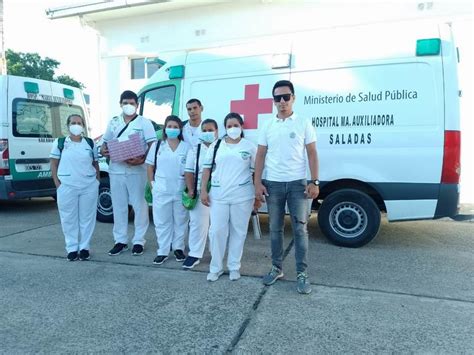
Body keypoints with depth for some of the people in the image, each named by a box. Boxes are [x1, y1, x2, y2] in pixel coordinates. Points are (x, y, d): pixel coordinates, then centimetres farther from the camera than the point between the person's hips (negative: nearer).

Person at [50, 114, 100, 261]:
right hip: (67, 187, -1)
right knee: (69, 218, 5)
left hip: (89, 186, 1)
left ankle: (84, 247, 18)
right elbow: (54, 164, 5)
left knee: (87, 218, 6)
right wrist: (57, 183, -3)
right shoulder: (60, 143, 3)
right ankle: (72, 248, 17)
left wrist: (97, 180, 4)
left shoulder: (90, 143, 7)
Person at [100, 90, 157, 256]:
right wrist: (103, 151, -6)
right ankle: (120, 240, 20)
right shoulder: (113, 122, 13)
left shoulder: (144, 122, 0)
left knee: (139, 205, 2)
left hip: (136, 170, -4)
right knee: (118, 206, 9)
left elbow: (153, 145, -8)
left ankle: (138, 241, 12)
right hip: (116, 170, 4)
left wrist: (142, 159, -24)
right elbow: (106, 142, 18)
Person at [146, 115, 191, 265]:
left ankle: (178, 248, 26)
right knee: (162, 222, 6)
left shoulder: (187, 147, 1)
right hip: (161, 190, 1)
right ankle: (162, 251, 16)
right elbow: (150, 166, 7)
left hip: (180, 190, 0)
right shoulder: (157, 146, 4)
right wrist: (152, 183, 0)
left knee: (180, 221, 10)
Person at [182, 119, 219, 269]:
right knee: (198, 223, 3)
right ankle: (194, 254, 12)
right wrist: (191, 189, -5)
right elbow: (189, 171, 5)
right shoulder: (195, 149, 7)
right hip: (199, 191, 1)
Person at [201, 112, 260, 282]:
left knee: (238, 232, 7)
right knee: (217, 231, 2)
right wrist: (203, 190, 0)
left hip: (242, 196, -1)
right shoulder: (216, 145, 7)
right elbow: (207, 168, 8)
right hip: (218, 195, 1)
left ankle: (234, 267, 21)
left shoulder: (250, 146, 3)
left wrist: (258, 196, 2)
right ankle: (216, 267, 18)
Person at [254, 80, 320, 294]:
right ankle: (276, 268, 24)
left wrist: (315, 182, -8)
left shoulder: (304, 123, 1)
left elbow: (312, 154, 0)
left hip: (297, 183, -2)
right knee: (275, 228, 10)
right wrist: (257, 183, -1)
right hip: (273, 184, 2)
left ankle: (302, 273, 11)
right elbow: (260, 156, 7)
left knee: (300, 229, 1)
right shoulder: (268, 127, 7)